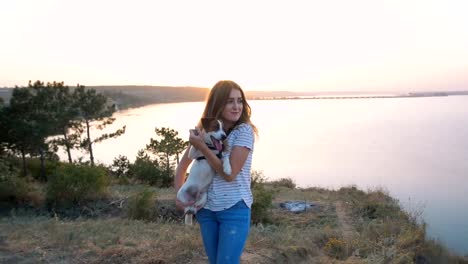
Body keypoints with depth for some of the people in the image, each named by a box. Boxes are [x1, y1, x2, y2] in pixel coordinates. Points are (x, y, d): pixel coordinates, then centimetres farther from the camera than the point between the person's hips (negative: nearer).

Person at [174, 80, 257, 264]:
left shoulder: (244, 130, -12)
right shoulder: (203, 131, 3)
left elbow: (230, 173, -18)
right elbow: (183, 165, 13)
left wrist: (202, 147, -18)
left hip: (235, 209, -5)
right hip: (206, 209, 5)